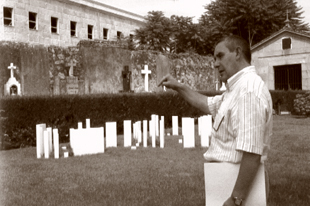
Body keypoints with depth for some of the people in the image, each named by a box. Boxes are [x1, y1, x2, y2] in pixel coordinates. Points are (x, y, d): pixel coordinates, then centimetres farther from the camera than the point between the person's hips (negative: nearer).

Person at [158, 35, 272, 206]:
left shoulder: (248, 91, -24)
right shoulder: (238, 88, 11)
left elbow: (252, 154, -30)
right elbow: (209, 105, 29)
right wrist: (179, 87, 25)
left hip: (239, 186, -10)